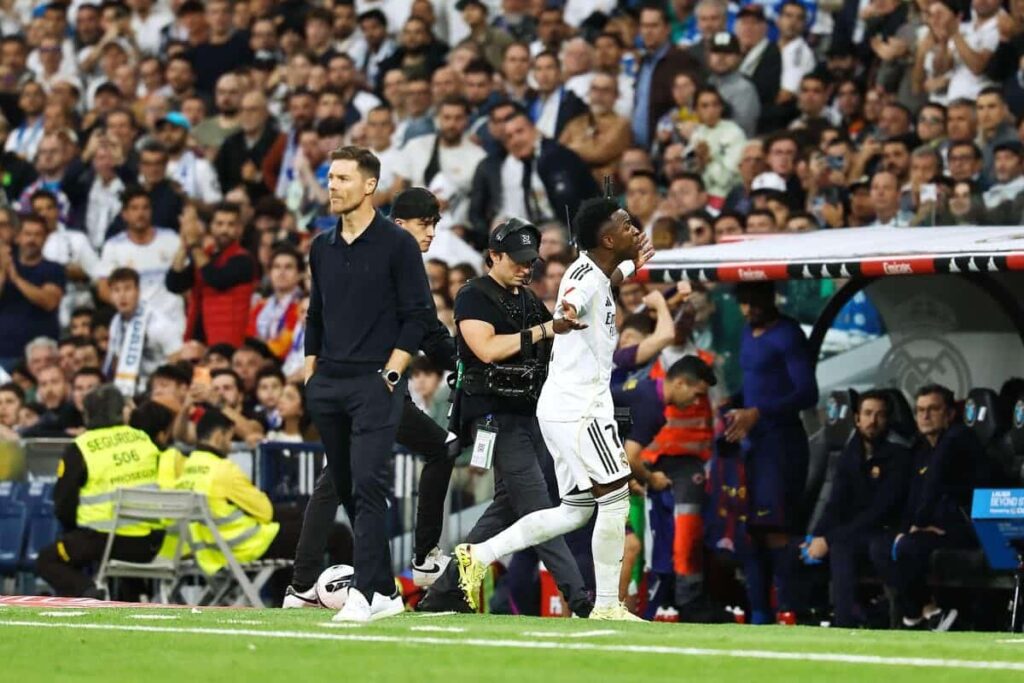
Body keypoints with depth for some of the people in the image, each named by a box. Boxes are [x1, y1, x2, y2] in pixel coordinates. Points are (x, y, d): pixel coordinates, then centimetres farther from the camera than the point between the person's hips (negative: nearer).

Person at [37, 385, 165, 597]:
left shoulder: (80, 449, -5)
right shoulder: (145, 440, 8)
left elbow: (63, 503, 1)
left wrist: (74, 531, 22)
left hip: (105, 539, -6)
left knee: (48, 561, 12)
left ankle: (87, 593, -14)